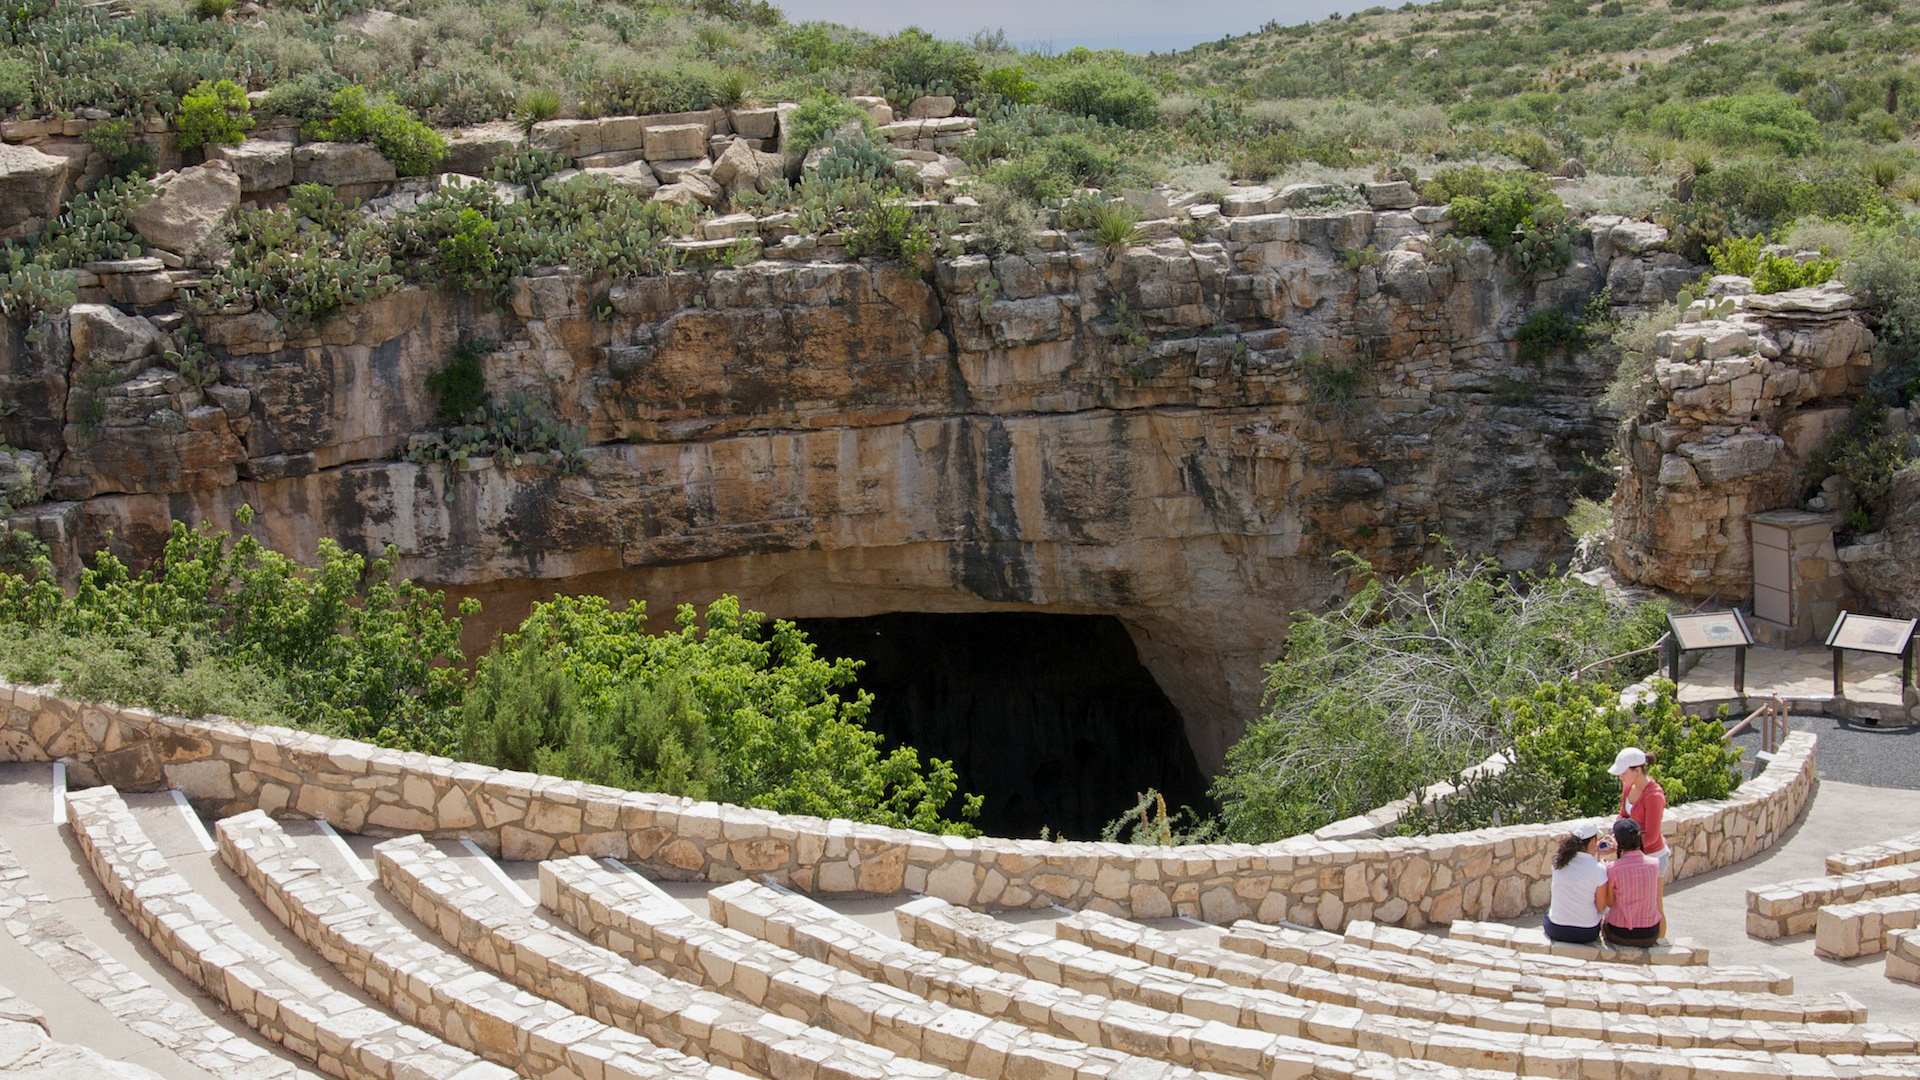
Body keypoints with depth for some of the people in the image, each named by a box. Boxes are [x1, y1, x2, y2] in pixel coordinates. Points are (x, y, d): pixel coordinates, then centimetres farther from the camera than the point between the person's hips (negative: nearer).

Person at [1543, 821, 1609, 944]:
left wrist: (1593, 854, 20)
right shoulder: (1599, 870, -18)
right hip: (1587, 933, -2)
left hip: (1556, 930, 2)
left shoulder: (1558, 860, -8)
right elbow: (1600, 907, -6)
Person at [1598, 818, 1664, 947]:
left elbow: (1609, 903, -4)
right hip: (1649, 935, 2)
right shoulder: (1655, 864, -11)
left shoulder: (1613, 869, -18)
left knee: (1602, 922, 34)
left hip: (1619, 935, -2)